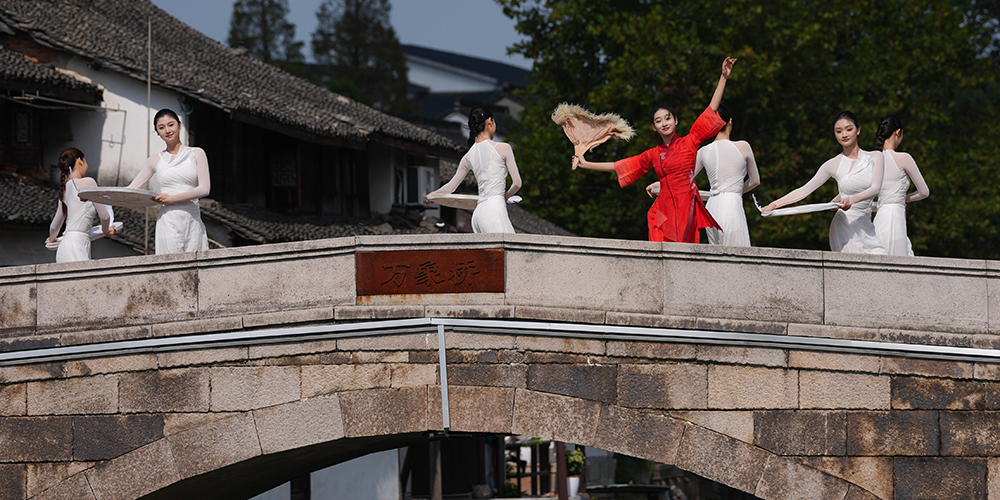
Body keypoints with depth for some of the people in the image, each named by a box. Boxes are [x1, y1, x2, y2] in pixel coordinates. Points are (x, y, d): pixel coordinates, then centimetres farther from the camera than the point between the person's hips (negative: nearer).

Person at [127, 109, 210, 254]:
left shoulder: (196, 154, 9)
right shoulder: (156, 160, 13)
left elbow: (204, 189, -2)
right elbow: (130, 189, 16)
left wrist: (171, 198, -10)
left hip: (193, 221, 0)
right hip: (168, 222, 0)